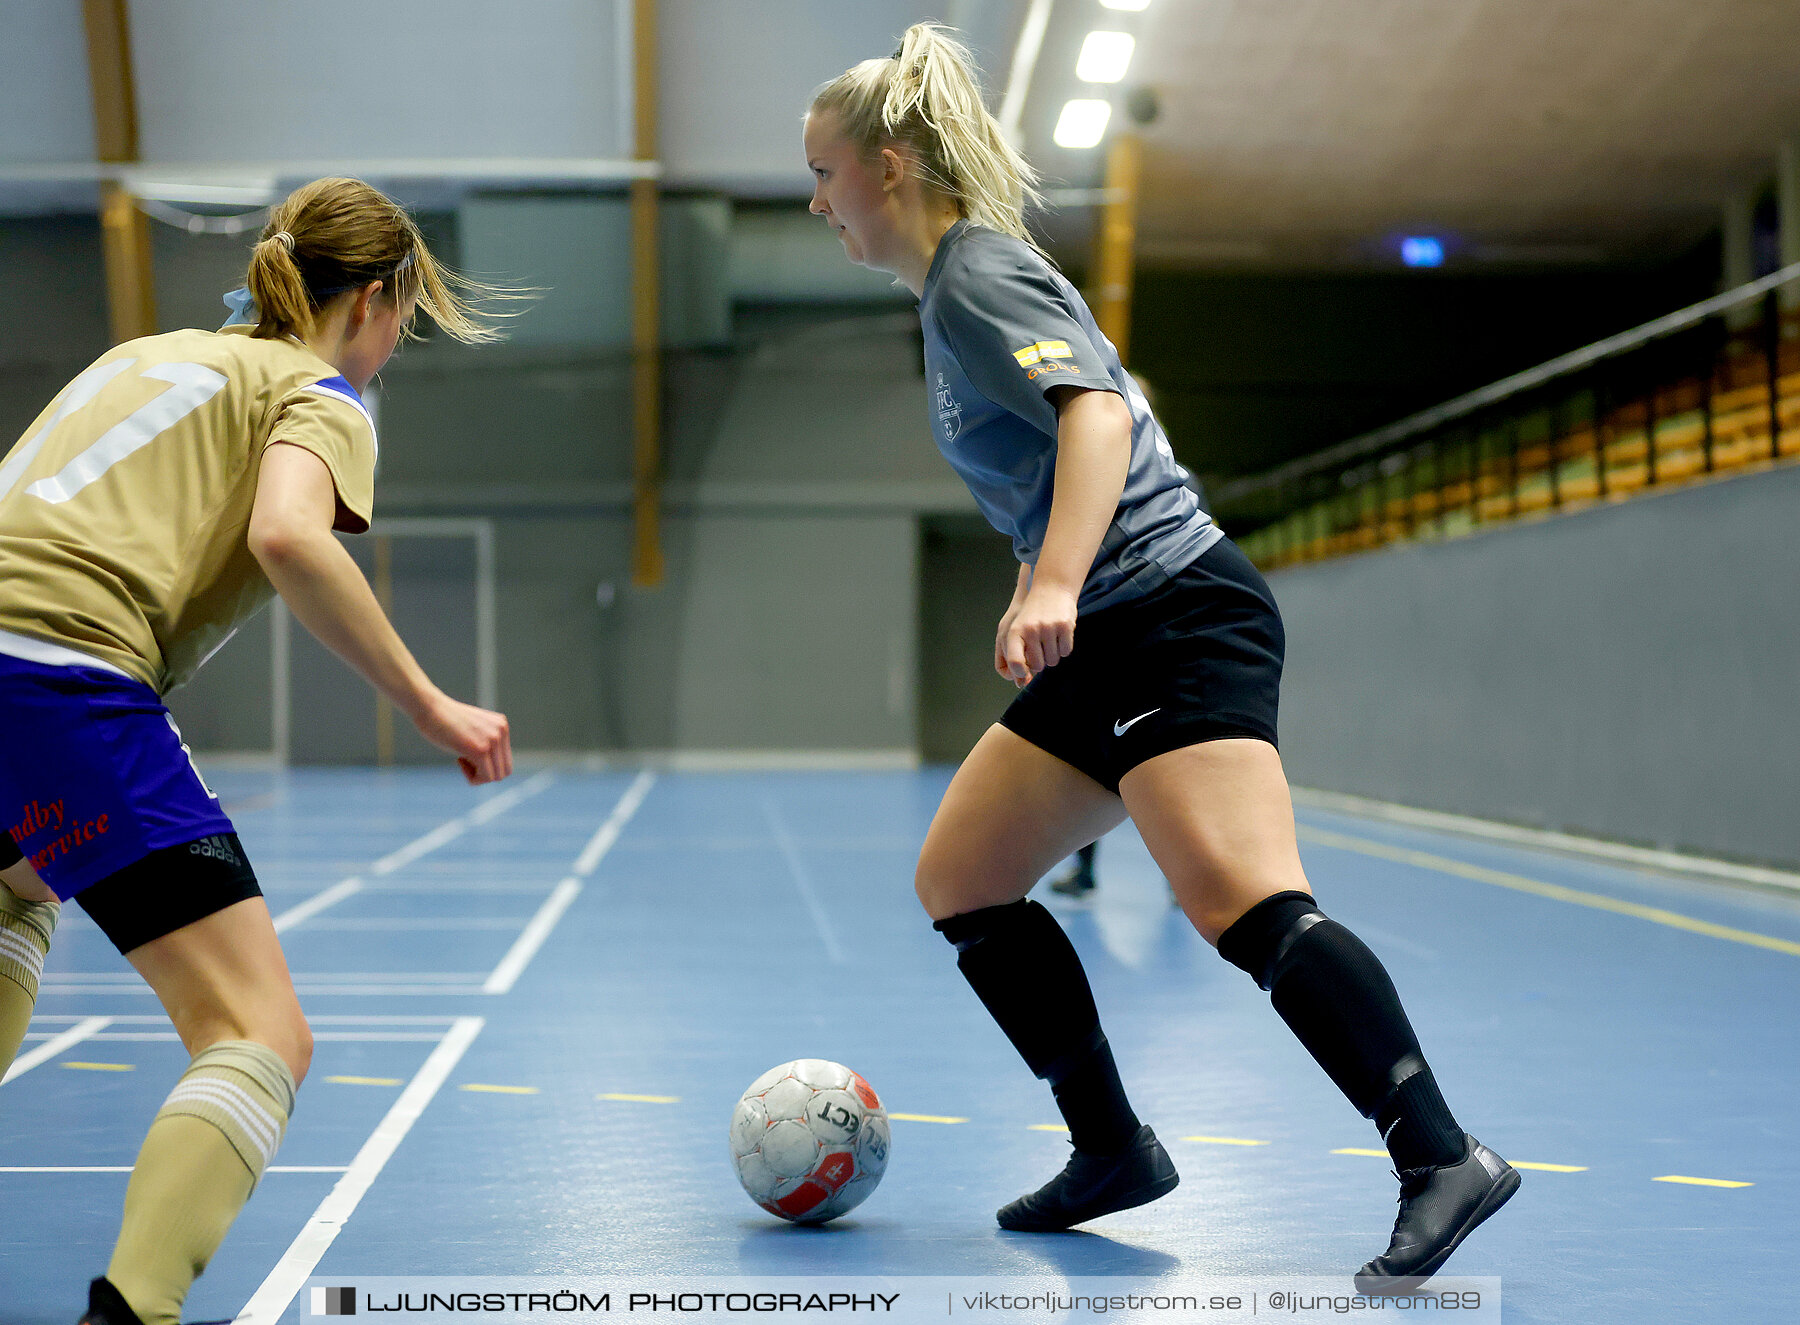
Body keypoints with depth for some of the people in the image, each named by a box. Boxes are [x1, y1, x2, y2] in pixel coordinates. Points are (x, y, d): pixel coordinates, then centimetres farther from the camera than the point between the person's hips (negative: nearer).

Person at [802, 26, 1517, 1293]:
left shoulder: (979, 277, -10)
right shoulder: (957, 284, 19)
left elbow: (1099, 413, -26)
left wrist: (1055, 589, -39)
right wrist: (1034, 595, 33)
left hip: (1180, 614, -11)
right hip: (1109, 643, 11)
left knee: (1244, 904, -24)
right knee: (960, 878, 11)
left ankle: (1443, 1161, -23)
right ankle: (1114, 1150, 15)